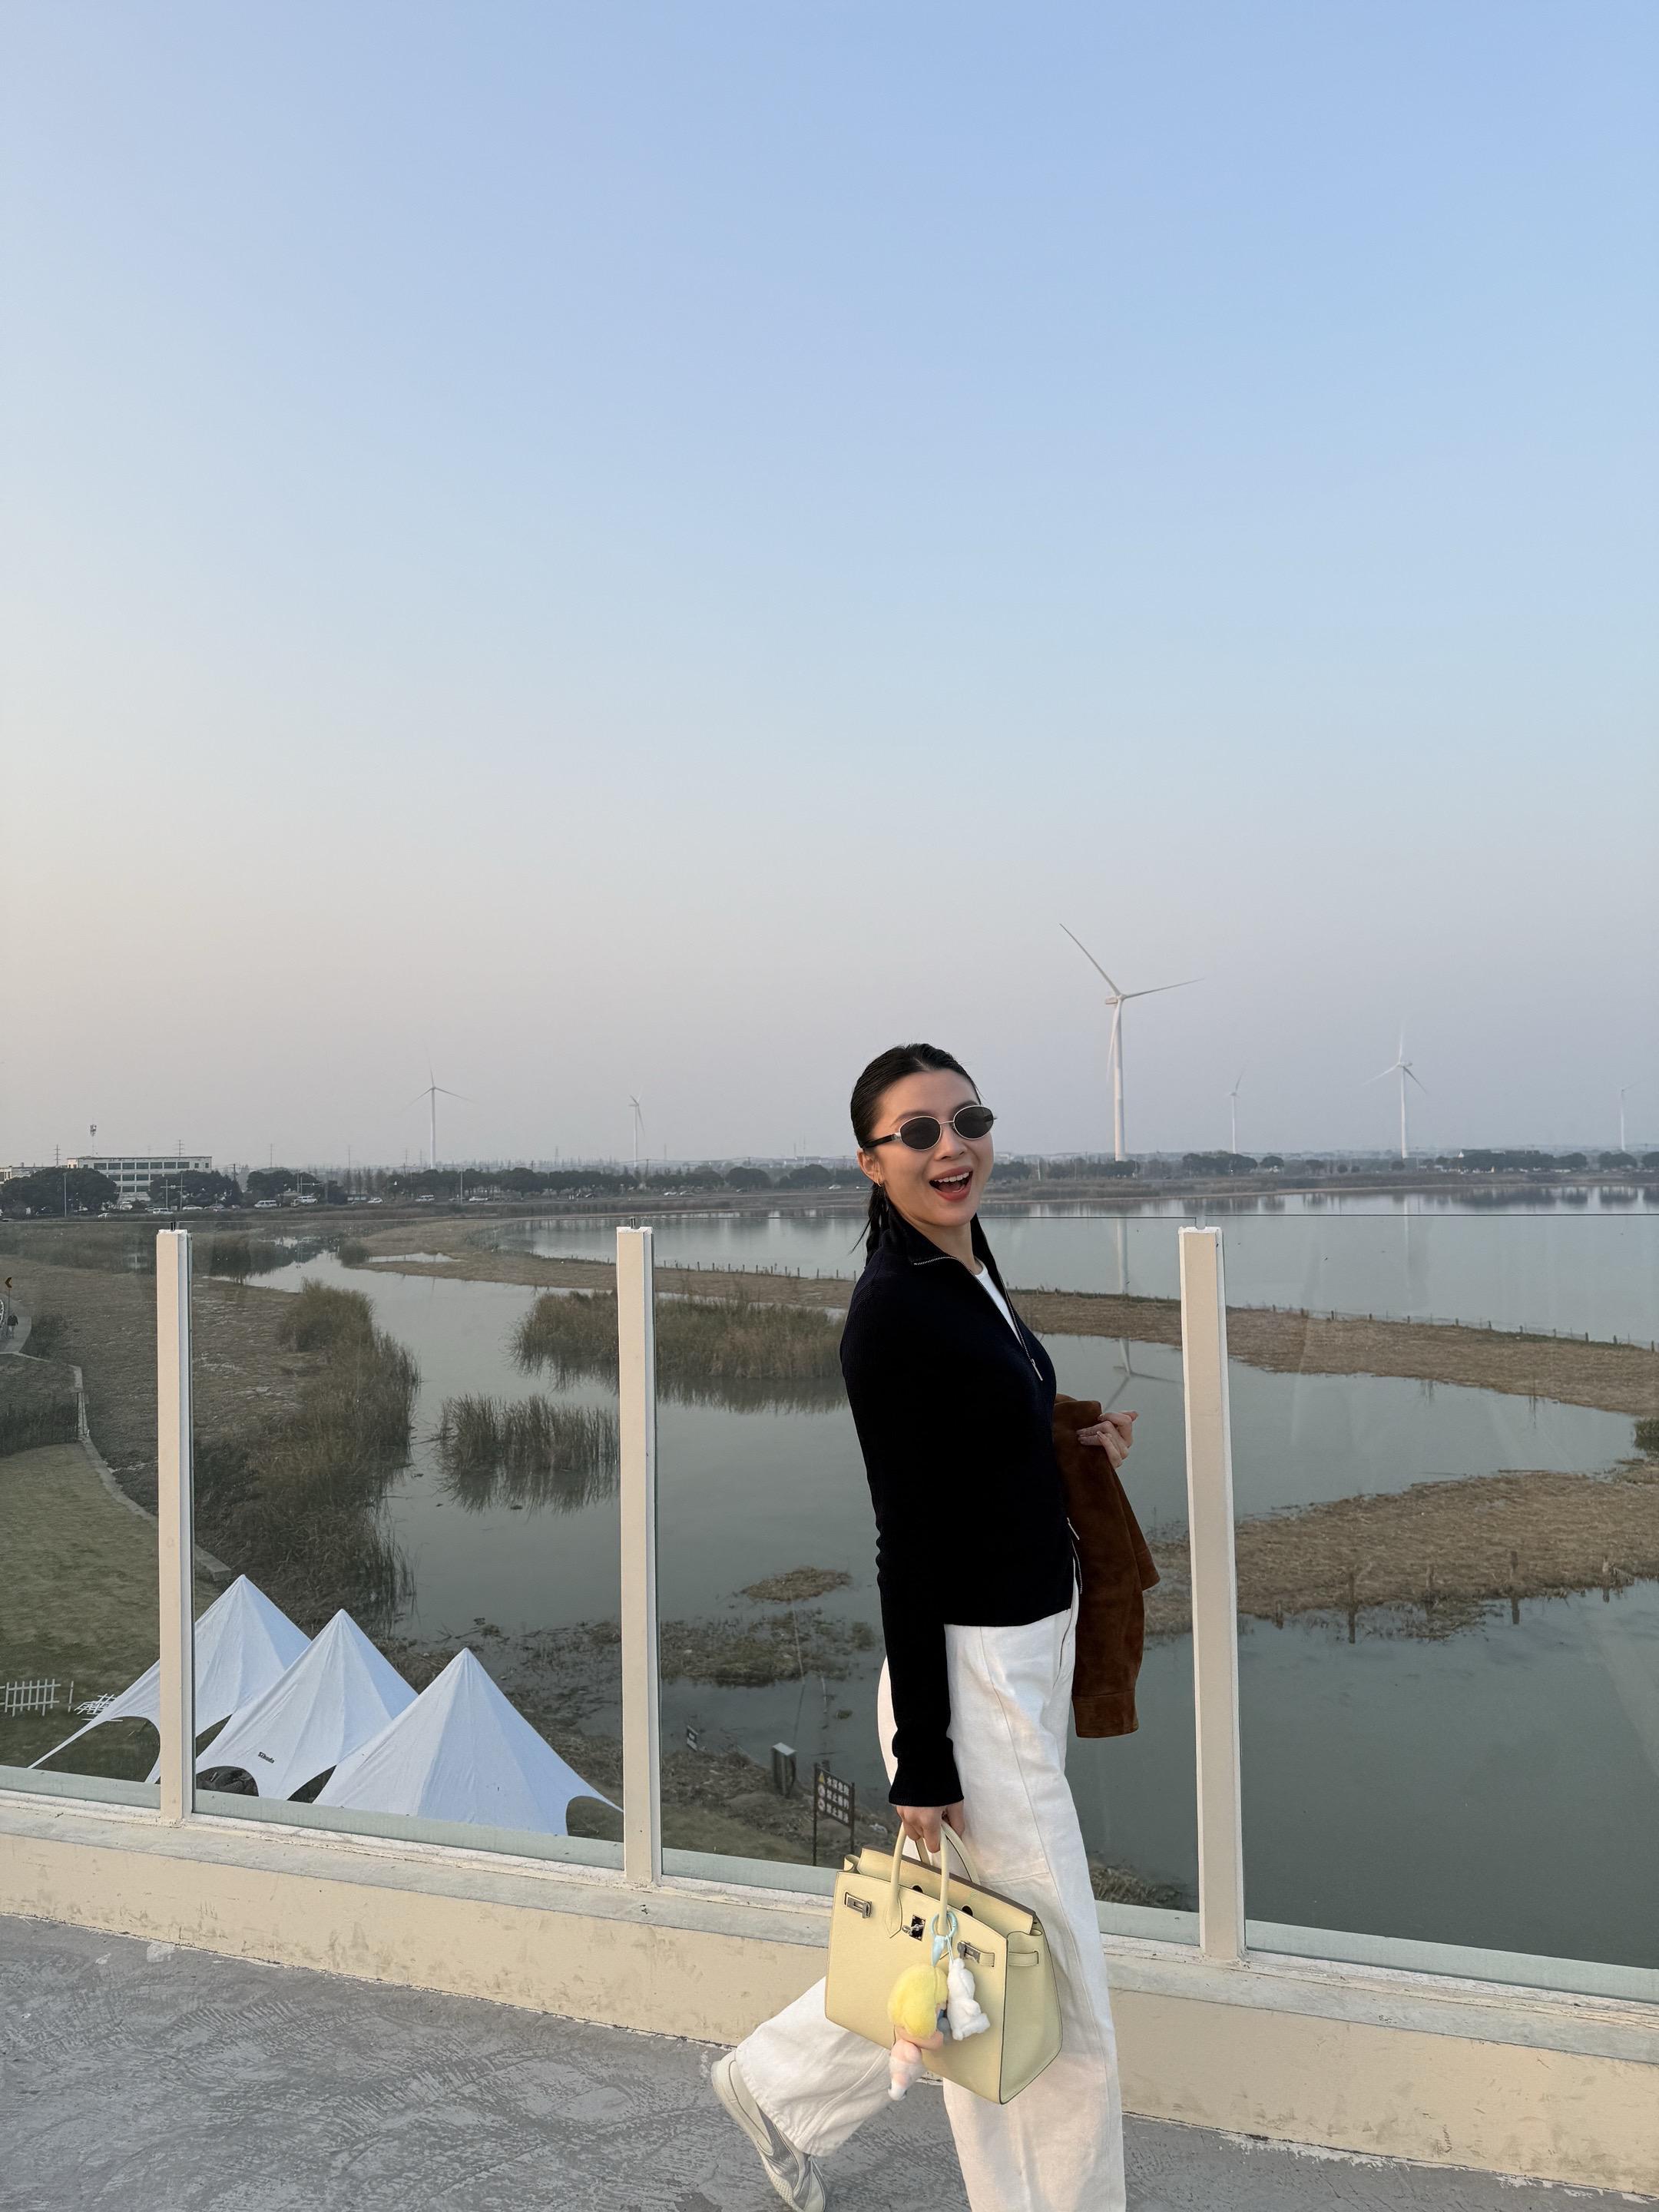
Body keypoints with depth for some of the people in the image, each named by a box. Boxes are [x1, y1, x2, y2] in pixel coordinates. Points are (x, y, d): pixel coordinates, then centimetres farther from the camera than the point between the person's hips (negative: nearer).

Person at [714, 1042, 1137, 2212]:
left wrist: (1073, 1451, 1)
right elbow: (906, 1543, -20)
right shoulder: (894, 1309, -20)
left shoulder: (970, 1275, 7)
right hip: (972, 1675, -10)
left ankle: (783, 2083, 44)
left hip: (1034, 1653, 10)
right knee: (1055, 1984, 8)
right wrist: (922, 1759, -17)